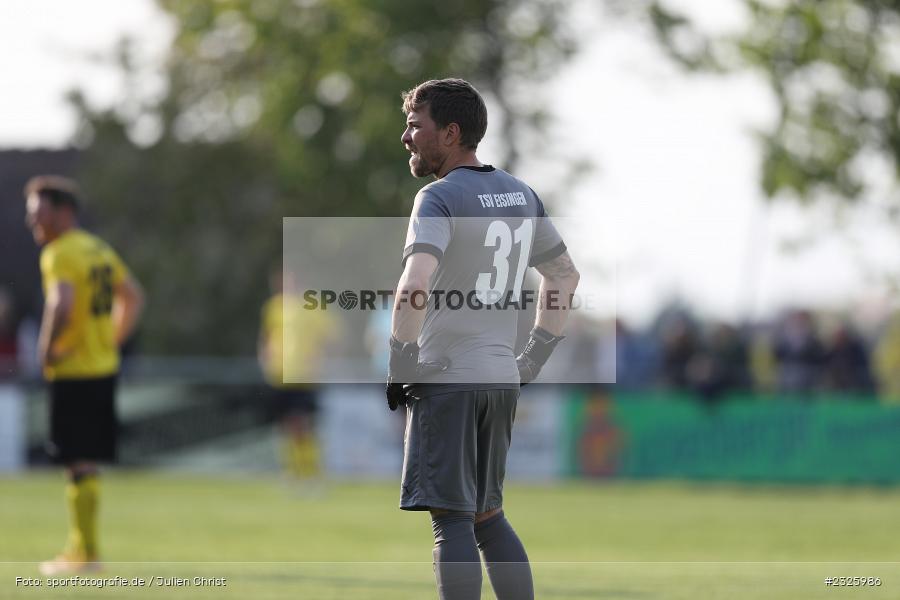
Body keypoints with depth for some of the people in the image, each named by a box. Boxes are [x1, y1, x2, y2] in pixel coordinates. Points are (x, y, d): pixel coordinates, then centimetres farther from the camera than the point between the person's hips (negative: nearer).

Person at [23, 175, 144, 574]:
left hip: (73, 373, -9)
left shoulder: (60, 254, -13)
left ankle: (86, 553, -3)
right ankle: (80, 548, 19)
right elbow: (133, 297, 24)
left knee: (80, 464, -5)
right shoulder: (100, 250, 14)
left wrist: (47, 349, -17)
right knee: (87, 463, 14)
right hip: (104, 369, 9)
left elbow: (61, 305, -30)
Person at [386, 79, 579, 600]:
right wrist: (534, 359, 24)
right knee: (489, 516, 17)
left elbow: (415, 284, -25)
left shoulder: (440, 197, -11)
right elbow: (565, 276, 24)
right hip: (502, 377, 7)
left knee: (451, 519, -7)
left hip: (446, 378, -7)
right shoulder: (521, 195, 13)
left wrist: (401, 367, -15)